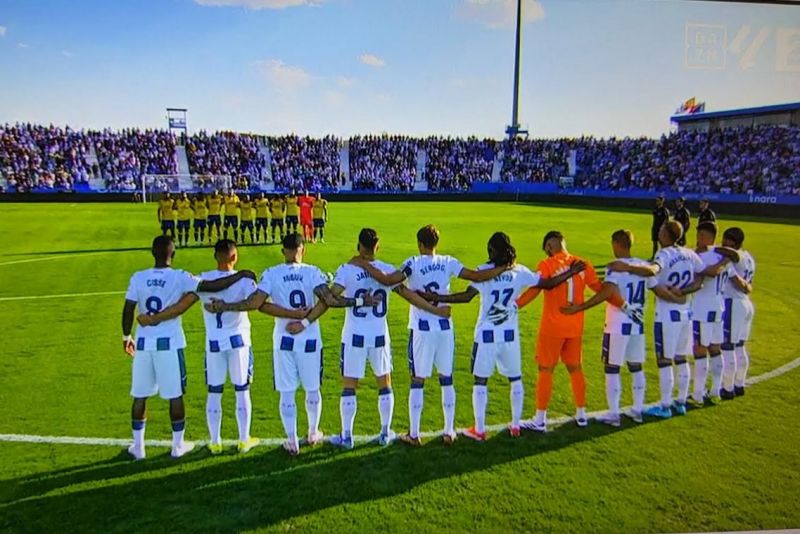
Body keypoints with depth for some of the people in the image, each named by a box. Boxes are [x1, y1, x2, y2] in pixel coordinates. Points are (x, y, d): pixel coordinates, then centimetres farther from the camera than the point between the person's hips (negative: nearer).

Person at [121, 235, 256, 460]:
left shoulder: (138, 278, -1)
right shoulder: (180, 278, -10)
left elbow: (128, 311, 1)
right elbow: (213, 286, -17)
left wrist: (126, 336, 17)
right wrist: (241, 274, -5)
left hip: (144, 343, 3)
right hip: (170, 343, -3)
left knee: (140, 396, 13)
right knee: (175, 395, 8)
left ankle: (138, 446, 23)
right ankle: (178, 445, 19)